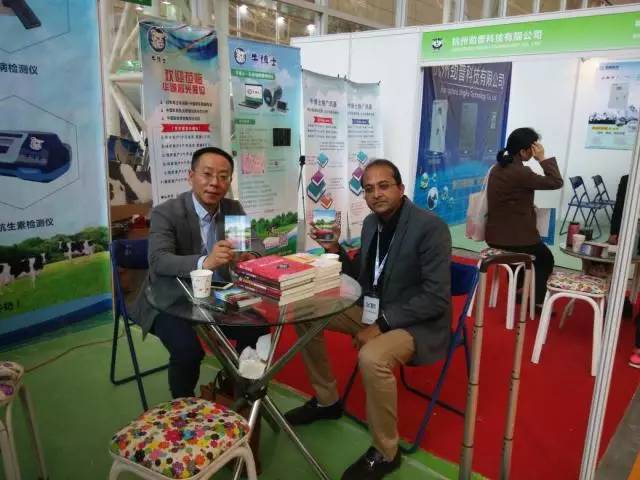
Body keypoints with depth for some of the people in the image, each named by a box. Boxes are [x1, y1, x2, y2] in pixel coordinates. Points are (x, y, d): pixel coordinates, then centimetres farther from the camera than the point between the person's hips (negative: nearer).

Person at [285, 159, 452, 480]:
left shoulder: (430, 227, -20)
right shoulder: (371, 223, 3)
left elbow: (436, 298, -23)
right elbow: (364, 279, 11)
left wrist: (381, 323, -25)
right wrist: (335, 250, -6)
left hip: (416, 322, -8)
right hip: (373, 311, 8)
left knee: (371, 358, -36)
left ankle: (385, 453, -9)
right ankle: (326, 400, 19)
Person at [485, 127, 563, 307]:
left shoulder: (497, 168, 6)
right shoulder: (520, 172, -22)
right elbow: (556, 182, -15)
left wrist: (529, 208, 9)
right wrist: (543, 158, -11)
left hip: (495, 235, 8)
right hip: (515, 236, -8)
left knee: (537, 252, 37)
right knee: (546, 258, 20)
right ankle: (537, 302, 23)